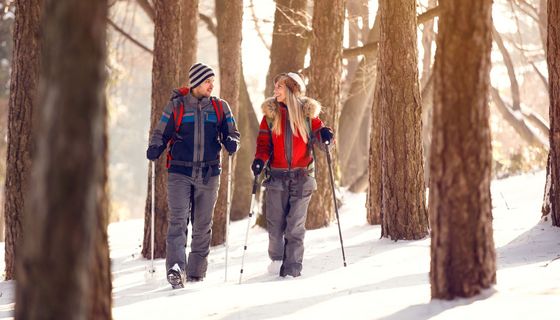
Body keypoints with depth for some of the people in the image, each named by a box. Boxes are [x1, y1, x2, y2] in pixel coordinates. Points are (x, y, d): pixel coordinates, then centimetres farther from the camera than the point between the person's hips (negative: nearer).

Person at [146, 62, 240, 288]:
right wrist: (154, 149, -16)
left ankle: (196, 273, 16)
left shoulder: (220, 107, 8)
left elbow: (231, 133, 11)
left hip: (209, 174, 3)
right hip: (180, 173, -3)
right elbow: (161, 133, 5)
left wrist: (231, 143, -12)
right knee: (178, 220, -16)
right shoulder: (176, 106, 2)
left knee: (202, 225, 7)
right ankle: (175, 269, -24)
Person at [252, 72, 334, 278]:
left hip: (301, 176, -1)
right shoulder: (271, 113, 7)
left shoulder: (307, 112, 5)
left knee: (296, 225, -4)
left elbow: (318, 133, 5)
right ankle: (277, 259, 20)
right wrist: (260, 160, -13)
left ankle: (292, 266, 1)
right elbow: (264, 142, 5)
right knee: (275, 223, 0)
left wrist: (325, 135, -18)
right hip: (277, 176, 1)